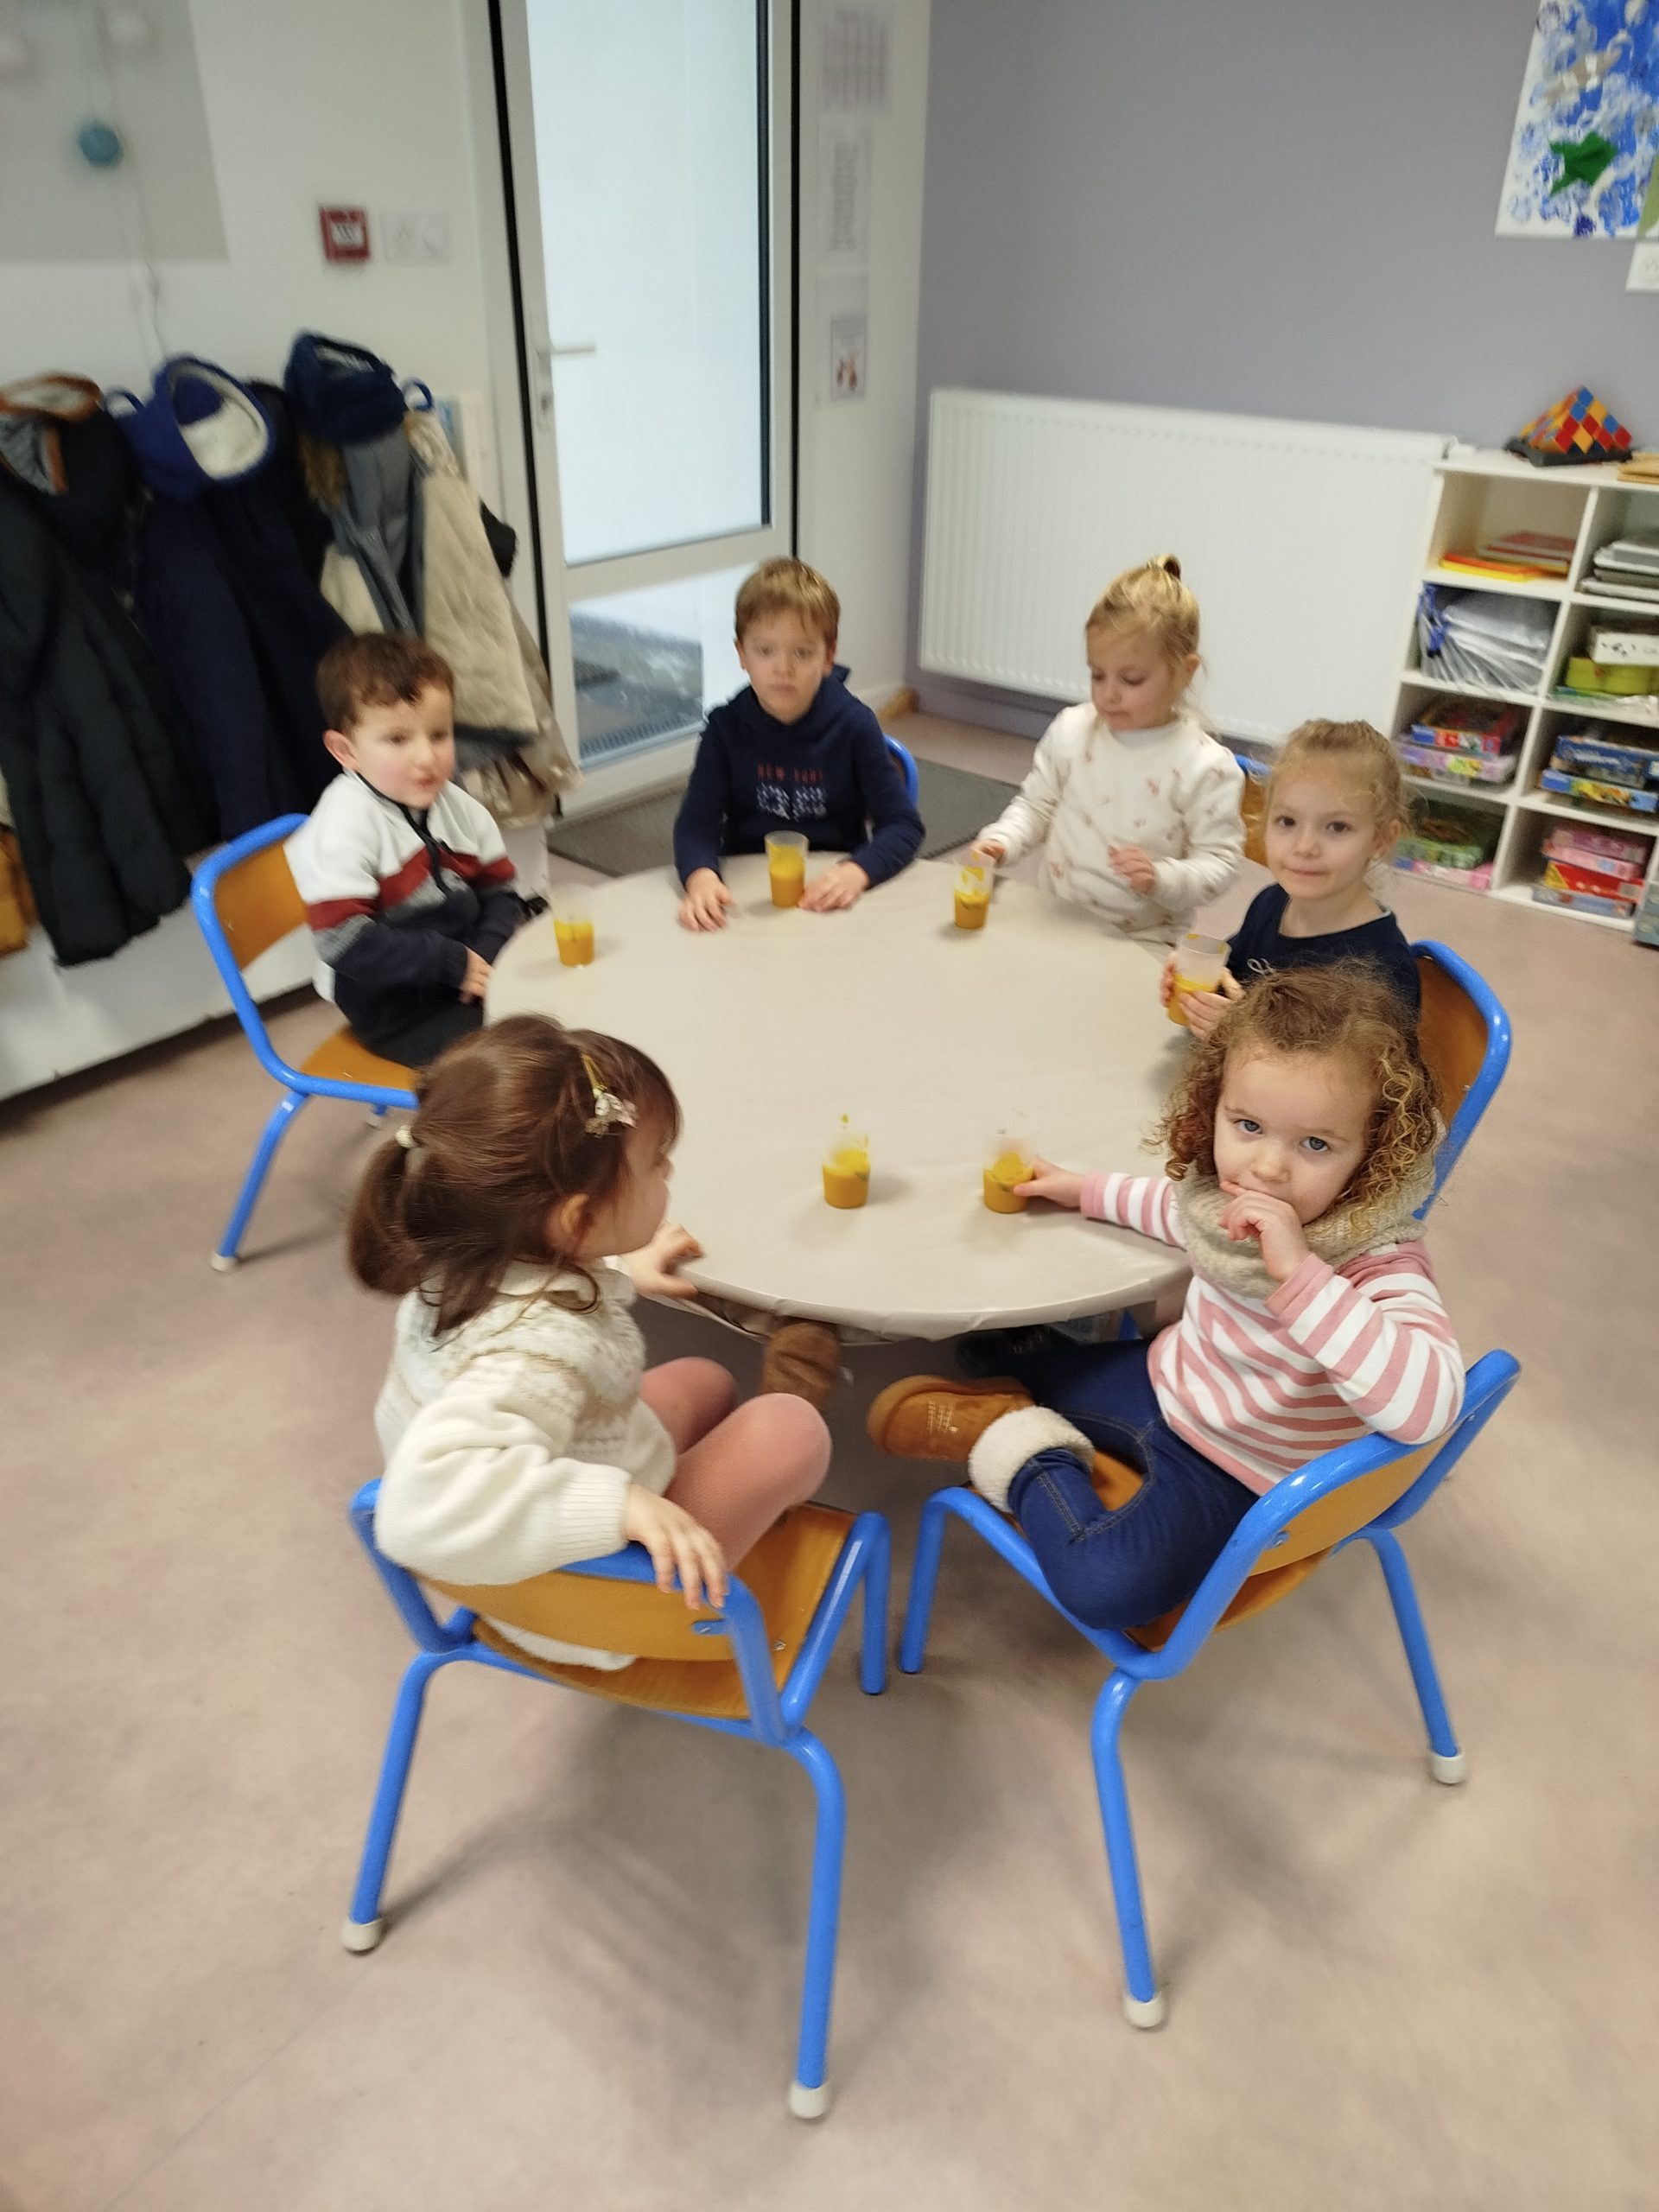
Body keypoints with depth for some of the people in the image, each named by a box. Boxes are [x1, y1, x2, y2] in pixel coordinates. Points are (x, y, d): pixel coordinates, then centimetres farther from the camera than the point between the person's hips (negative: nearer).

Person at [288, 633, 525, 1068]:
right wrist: (453, 963, -22)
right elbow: (344, 940, -23)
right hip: (394, 1010, -7)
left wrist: (484, 956, -13)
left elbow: (499, 891, 7)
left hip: (466, 974, 7)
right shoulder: (344, 827, -18)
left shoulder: (456, 806, 2)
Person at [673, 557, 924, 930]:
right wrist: (700, 876, -33)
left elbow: (903, 825, -8)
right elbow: (697, 819, -10)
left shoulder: (855, 726, -6)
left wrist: (856, 871, -28)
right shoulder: (726, 727, -3)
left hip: (832, 894, 1)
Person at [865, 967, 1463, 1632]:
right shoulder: (1235, 1192, -13)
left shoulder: (1379, 1264, -32)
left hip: (1227, 1470, -6)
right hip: (1162, 1380, 6)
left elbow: (1428, 1403, -50)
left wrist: (1300, 1274, -52)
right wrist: (1087, 1190, 16)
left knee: (1104, 1586, -29)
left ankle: (1026, 1454, -7)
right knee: (987, 1343, 10)